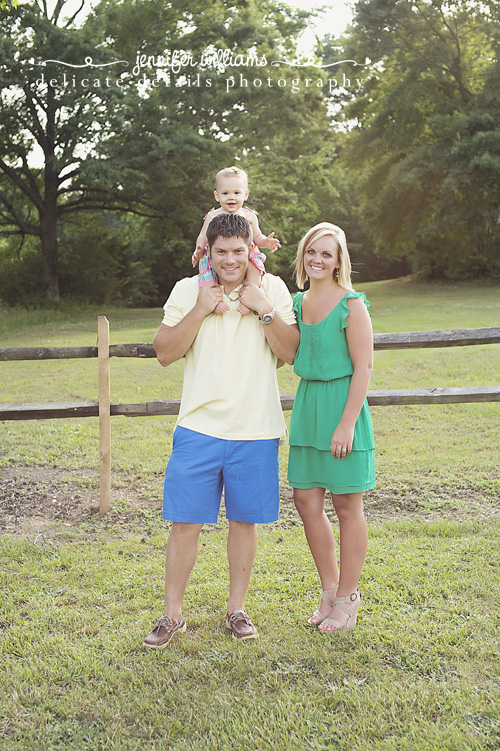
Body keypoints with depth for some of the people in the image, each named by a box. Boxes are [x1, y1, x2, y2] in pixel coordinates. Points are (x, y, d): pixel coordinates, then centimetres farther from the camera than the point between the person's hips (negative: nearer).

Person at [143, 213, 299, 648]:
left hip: (256, 430, 1)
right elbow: (165, 354, -3)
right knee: (185, 522, 2)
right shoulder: (188, 290, 2)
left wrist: (264, 310, -13)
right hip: (199, 427, 0)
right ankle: (173, 614, 17)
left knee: (245, 519, 10)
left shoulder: (272, 289, 3)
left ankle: (237, 608, 26)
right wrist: (200, 310, -13)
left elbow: (291, 352, -2)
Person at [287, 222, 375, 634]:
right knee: (306, 500, 8)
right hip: (307, 403, 7)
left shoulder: (352, 304, -10)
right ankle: (330, 588, 25)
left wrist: (347, 423, -18)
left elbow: (363, 368, -13)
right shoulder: (298, 301, 10)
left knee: (347, 505, 3)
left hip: (343, 403, -7)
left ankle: (347, 598, 18)